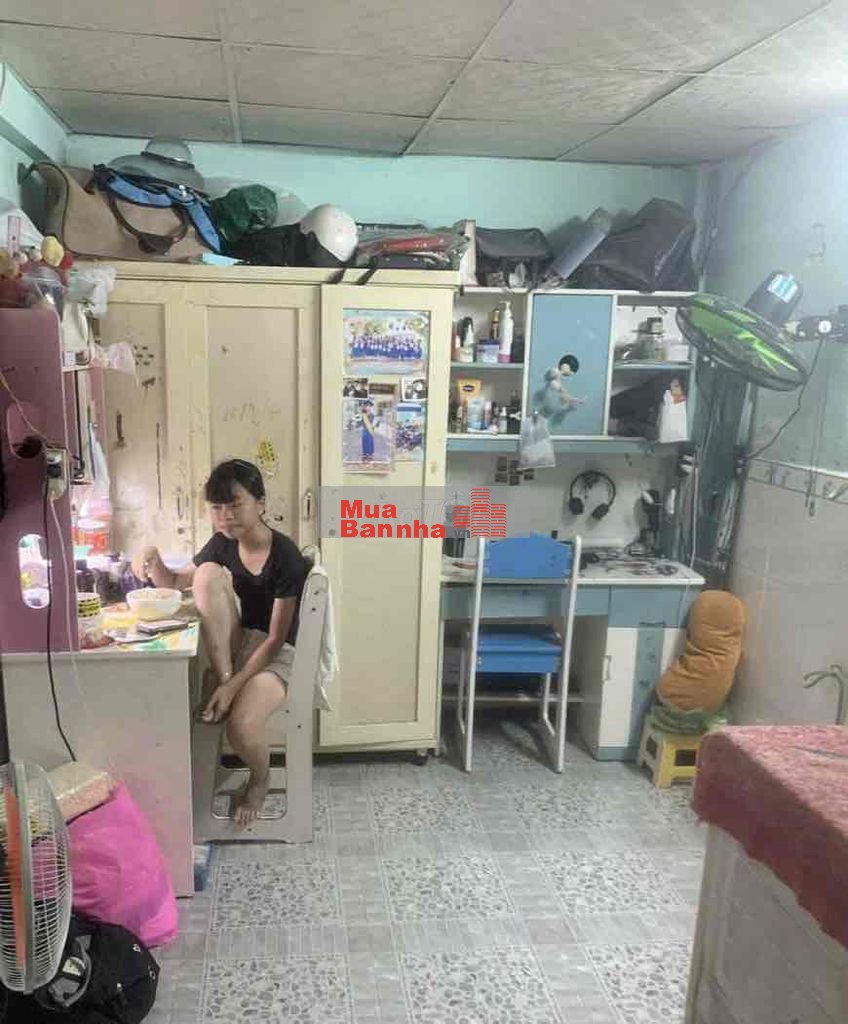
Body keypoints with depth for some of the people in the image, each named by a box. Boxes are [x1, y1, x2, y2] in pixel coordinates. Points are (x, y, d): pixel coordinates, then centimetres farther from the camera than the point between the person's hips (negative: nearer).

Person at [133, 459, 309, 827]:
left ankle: (259, 779, 6)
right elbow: (175, 583, 10)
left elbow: (275, 639, -21)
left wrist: (234, 686, -28)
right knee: (208, 572, -19)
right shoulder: (223, 544, -4)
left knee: (241, 727, -32)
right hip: (235, 643, 6)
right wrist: (153, 559, -13)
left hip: (274, 655, -5)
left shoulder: (286, 558, -23)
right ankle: (220, 675, -14)